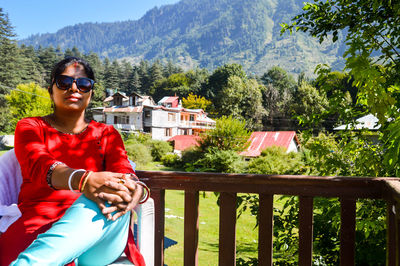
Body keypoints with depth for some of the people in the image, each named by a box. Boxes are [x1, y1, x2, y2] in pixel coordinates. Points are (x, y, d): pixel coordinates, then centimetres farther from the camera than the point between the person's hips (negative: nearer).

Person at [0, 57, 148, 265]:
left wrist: (136, 190, -28)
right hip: (41, 225, -3)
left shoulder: (107, 134, 19)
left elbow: (122, 171, 0)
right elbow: (39, 165, -9)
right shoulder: (30, 127, 14)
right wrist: (84, 180, -33)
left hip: (100, 233, 3)